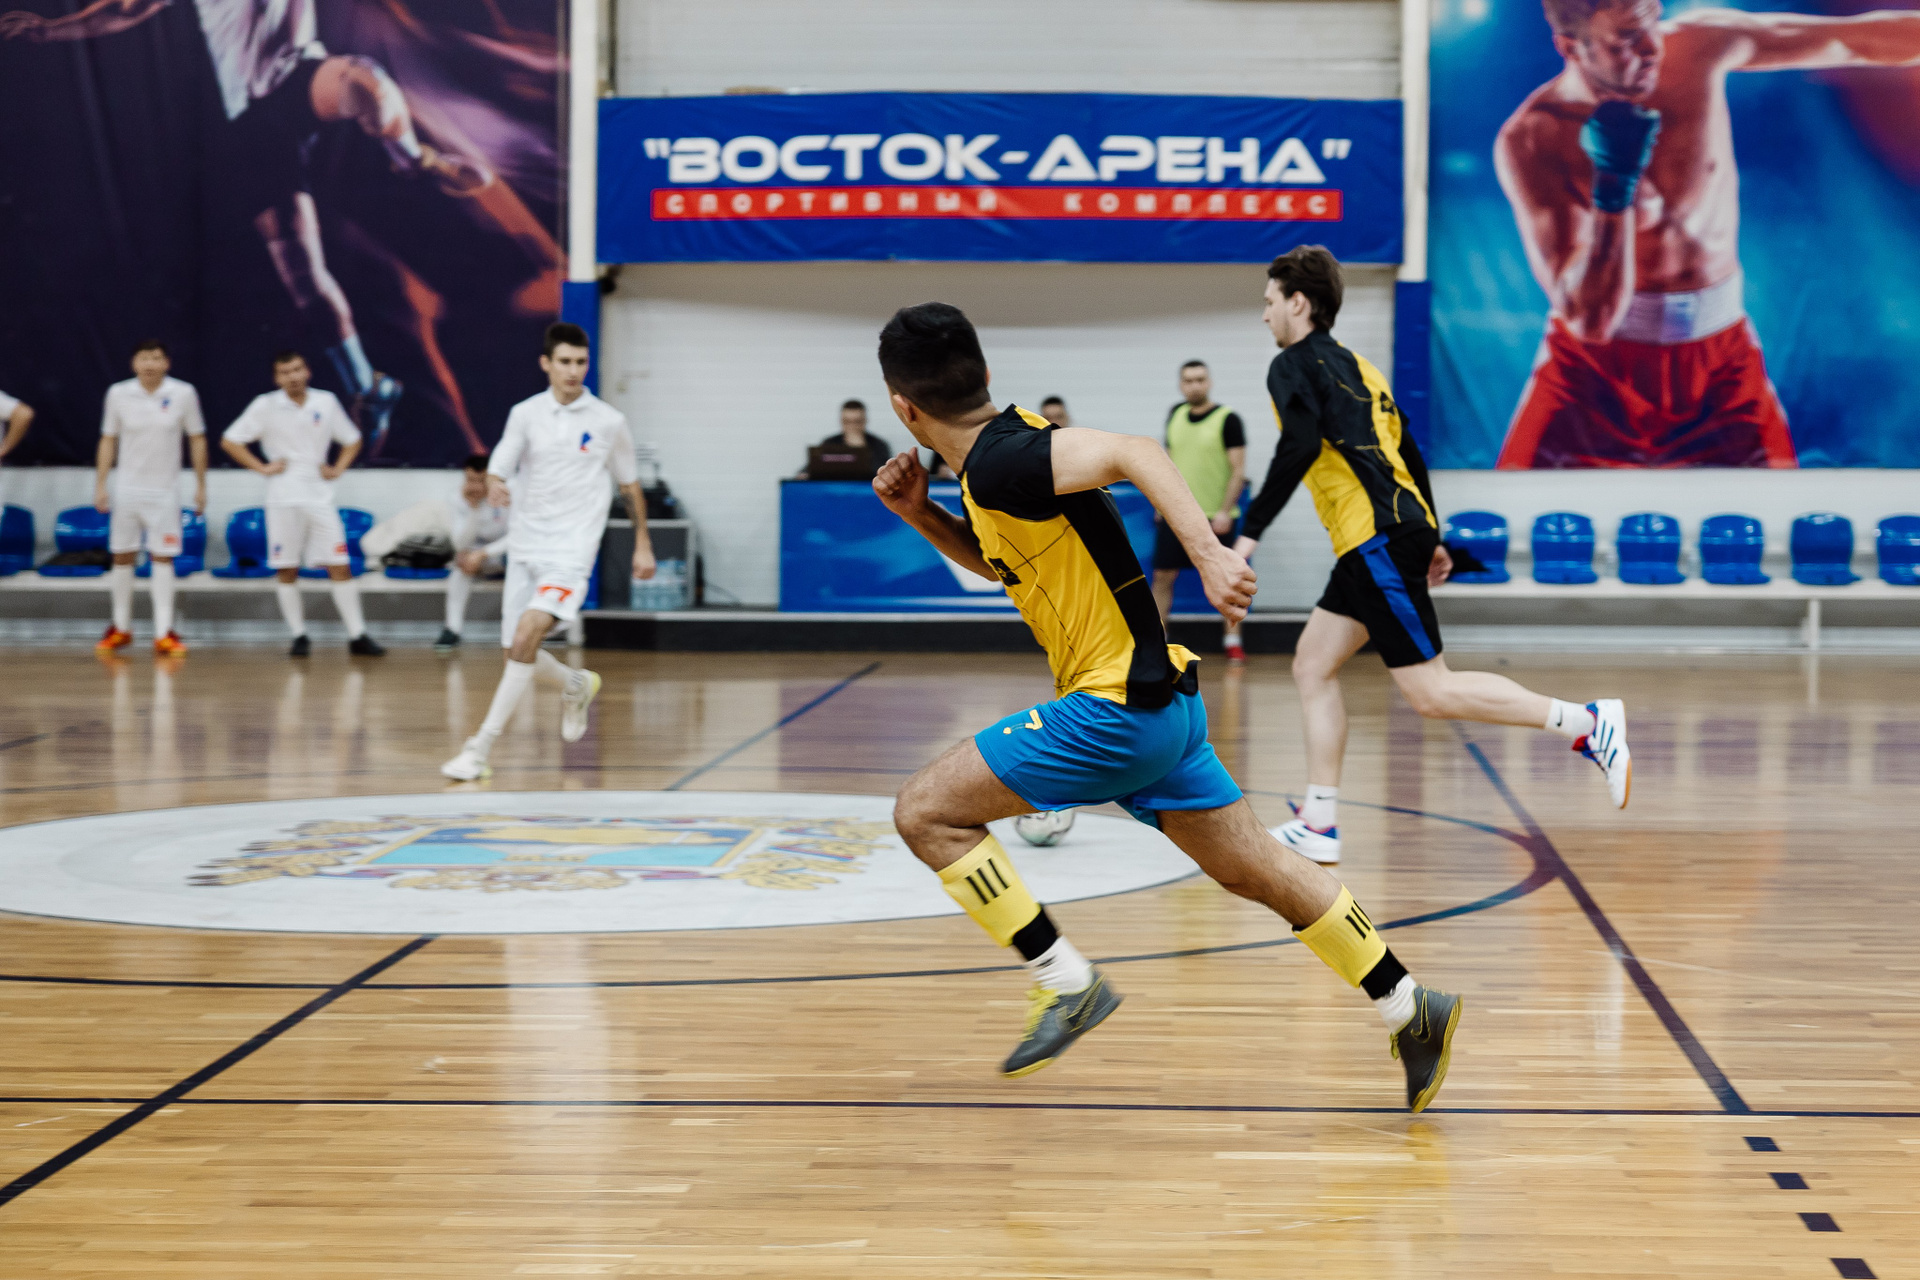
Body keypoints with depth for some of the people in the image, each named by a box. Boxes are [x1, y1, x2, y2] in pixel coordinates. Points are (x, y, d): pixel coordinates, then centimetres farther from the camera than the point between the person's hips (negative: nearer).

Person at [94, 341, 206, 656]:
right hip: (127, 488, 1)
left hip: (164, 491, -1)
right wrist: (100, 485, 1)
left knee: (162, 558, -4)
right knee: (122, 557, 7)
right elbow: (108, 441, 6)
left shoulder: (183, 393, -4)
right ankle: (121, 628, 20)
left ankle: (164, 633, -3)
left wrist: (201, 485, 2)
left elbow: (197, 439, 4)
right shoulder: (118, 393, -2)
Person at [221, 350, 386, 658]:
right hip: (283, 498, -1)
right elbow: (229, 441, 1)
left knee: (339, 566, -3)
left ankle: (357, 636, -1)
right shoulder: (265, 406, -1)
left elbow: (352, 441, 18)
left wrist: (337, 469, 3)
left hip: (319, 495, 2)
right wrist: (262, 467, -5)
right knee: (287, 570, 1)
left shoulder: (326, 402, 6)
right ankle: (299, 636, 10)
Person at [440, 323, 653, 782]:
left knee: (527, 635, -22)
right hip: (524, 546, 4)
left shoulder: (609, 421, 0)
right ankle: (577, 685, 42)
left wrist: (642, 544, 15)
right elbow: (497, 469, -4)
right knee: (517, 651, 8)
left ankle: (481, 748, -21)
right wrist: (494, 487, -28)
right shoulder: (525, 414, 3)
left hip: (571, 549, -4)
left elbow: (630, 485, 13)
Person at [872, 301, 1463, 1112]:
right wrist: (922, 515, 16)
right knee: (1254, 869, 17)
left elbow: (1131, 454, -30)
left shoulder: (1001, 461, -17)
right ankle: (1410, 1009, 21)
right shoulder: (996, 456, 12)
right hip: (1153, 700, 10)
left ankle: (1066, 982, -5)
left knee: (926, 811, -6)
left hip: (1119, 709, -10)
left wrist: (1207, 552, -40)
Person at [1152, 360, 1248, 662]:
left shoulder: (1228, 420, -8)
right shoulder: (1176, 415, 9)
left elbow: (1238, 471, -11)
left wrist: (1225, 511, -19)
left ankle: (1232, 640, 10)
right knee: (1162, 576, 4)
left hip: (1215, 516, -5)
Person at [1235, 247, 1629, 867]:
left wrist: (1250, 531, -22)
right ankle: (1318, 827, 7)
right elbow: (1409, 454, 23)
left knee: (1430, 693, -10)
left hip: (1378, 537, -10)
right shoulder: (1354, 365, 23)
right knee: (1312, 664, 11)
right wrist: (1430, 539, 27)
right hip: (1394, 530, 10)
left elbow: (1300, 446, -22)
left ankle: (1586, 722, -11)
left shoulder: (1295, 364, -4)